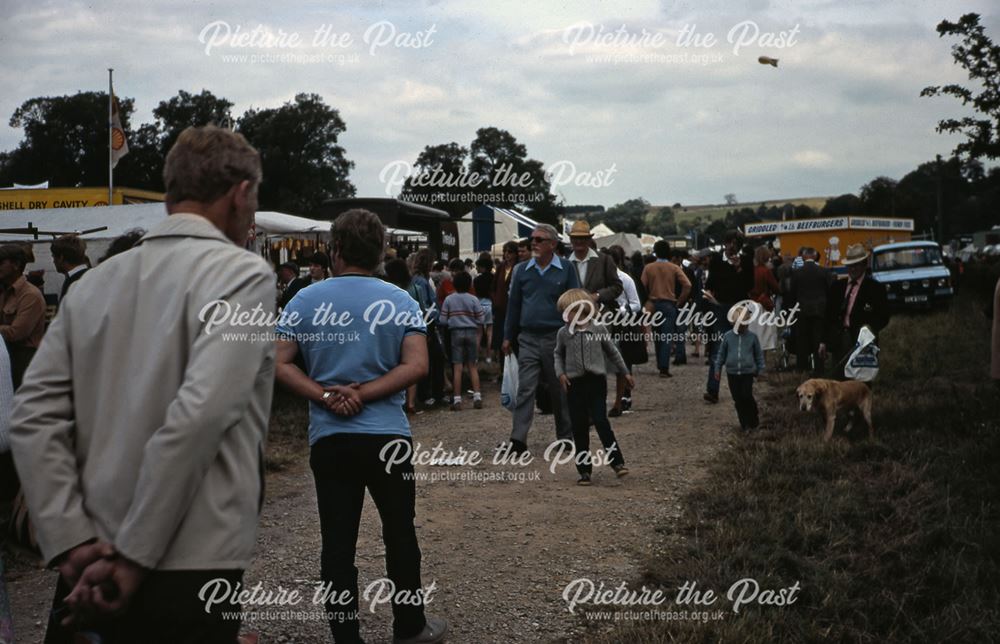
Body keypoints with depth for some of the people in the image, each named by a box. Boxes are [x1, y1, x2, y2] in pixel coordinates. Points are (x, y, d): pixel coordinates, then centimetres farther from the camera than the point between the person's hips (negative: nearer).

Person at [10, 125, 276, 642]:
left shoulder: (96, 283, 9)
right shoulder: (242, 273, -8)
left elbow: (33, 418, 2)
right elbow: (199, 415, -20)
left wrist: (73, 544, -3)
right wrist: (134, 557, -15)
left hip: (90, 574, 5)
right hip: (189, 577, -5)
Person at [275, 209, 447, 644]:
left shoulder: (306, 300, 0)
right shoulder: (399, 301, -1)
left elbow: (280, 365, -7)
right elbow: (416, 367, -12)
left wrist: (324, 395, -11)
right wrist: (362, 392, -11)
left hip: (328, 439, 0)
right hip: (388, 434, 0)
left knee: (338, 542, 5)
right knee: (399, 534, 14)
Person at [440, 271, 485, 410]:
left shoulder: (449, 299, -2)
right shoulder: (474, 299, -1)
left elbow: (443, 320, -3)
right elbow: (480, 320, 0)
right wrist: (479, 338, 13)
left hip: (456, 332, -1)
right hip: (471, 332, 1)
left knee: (457, 367, -1)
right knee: (472, 366, 8)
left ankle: (457, 400, -2)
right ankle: (477, 396, 2)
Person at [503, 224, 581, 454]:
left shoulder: (566, 271, 0)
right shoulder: (522, 270, 6)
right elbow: (514, 304, 11)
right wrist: (508, 337, 10)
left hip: (556, 339, -1)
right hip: (528, 339, 1)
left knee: (560, 390, 9)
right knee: (525, 389, -6)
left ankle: (566, 436, 22)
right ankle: (519, 439, -9)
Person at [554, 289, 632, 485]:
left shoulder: (599, 329, -1)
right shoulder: (563, 333, 2)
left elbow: (612, 352, 10)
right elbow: (559, 355, 16)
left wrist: (625, 373, 17)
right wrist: (560, 373, 0)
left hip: (596, 380, -2)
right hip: (575, 383, 2)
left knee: (600, 421, -14)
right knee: (579, 427, 4)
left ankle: (617, 462, -4)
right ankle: (584, 470, 12)